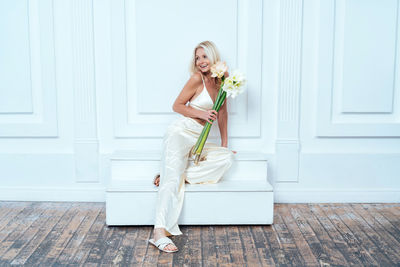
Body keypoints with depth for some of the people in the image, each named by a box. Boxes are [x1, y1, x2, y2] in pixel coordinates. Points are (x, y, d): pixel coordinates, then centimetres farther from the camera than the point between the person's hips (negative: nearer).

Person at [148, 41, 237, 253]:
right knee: (172, 179, -23)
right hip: (181, 132, -7)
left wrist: (224, 144, 16)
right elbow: (177, 106, -4)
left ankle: (181, 175, -15)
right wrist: (202, 113, -15)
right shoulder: (197, 79, -6)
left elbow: (222, 112, 16)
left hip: (198, 139, 7)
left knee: (227, 158, -11)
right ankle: (160, 231, -31)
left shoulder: (222, 79, 10)